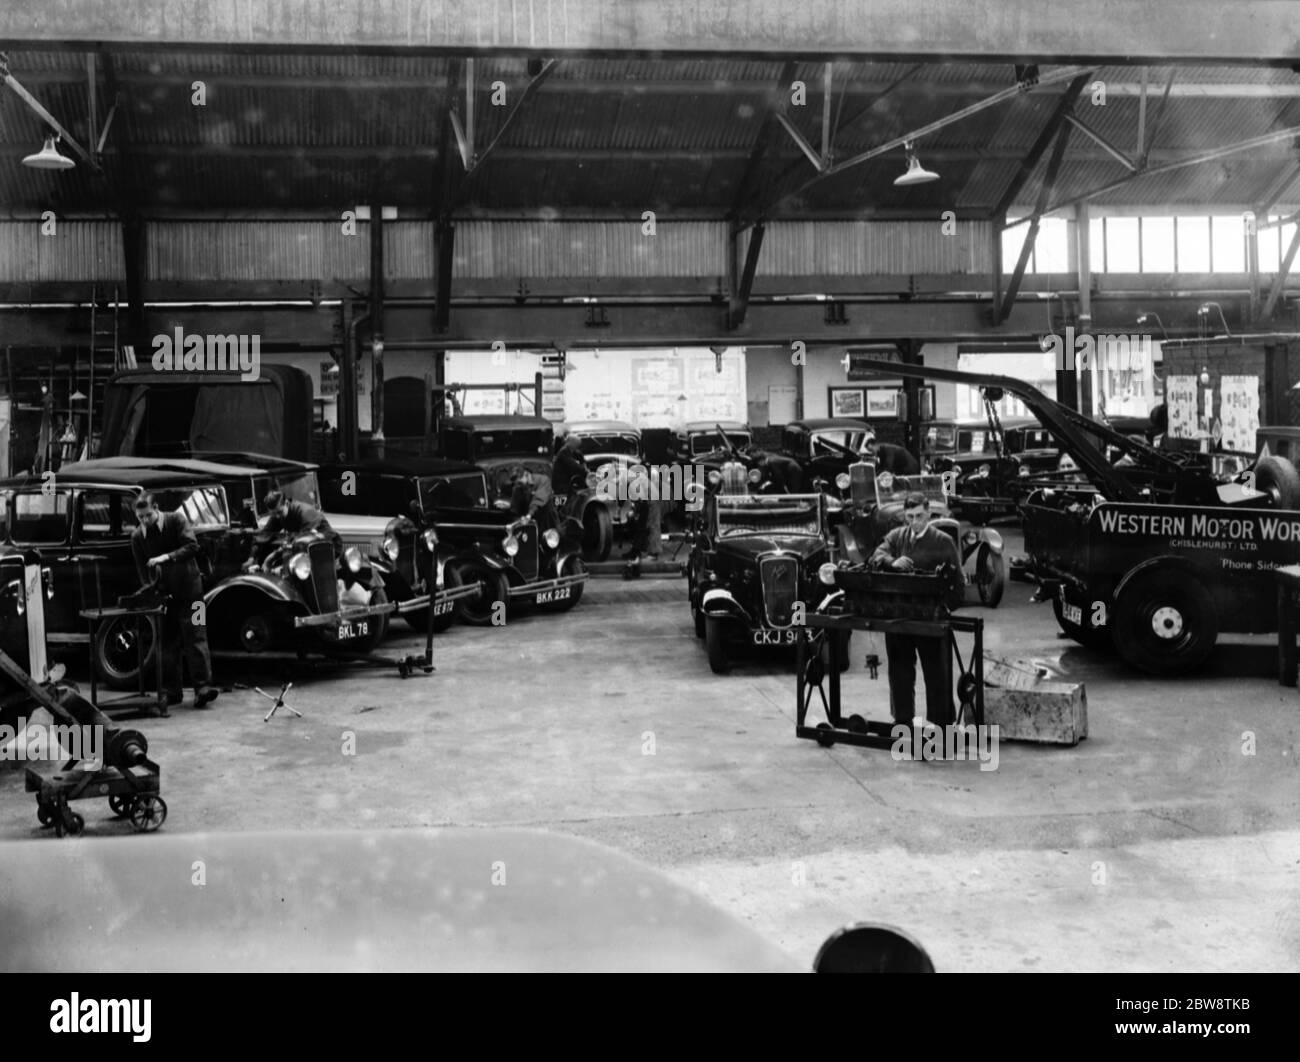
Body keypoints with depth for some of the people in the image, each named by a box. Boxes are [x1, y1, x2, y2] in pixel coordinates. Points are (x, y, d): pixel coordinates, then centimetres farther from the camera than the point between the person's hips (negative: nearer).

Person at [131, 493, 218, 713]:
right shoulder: (137, 536, 2)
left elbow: (192, 546, -16)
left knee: (195, 637, -7)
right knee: (167, 643, 5)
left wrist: (167, 557, -27)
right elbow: (142, 570, 4)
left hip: (188, 589, -3)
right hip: (162, 593, 4)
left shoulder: (176, 520, -6)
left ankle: (203, 687, -10)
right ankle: (172, 692, 11)